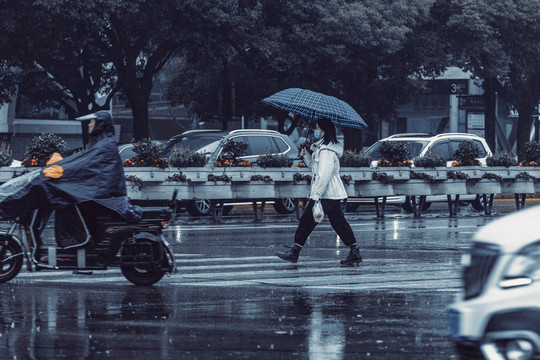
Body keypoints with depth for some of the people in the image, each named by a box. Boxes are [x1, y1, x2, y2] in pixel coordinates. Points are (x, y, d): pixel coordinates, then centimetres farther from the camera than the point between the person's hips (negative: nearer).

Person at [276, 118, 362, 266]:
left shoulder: (326, 150, -17)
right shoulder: (321, 147, 15)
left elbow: (324, 174, -24)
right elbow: (315, 166, 26)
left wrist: (316, 195, -26)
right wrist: (306, 155, 10)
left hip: (325, 193, -10)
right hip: (333, 194, 10)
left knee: (307, 220, -3)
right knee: (339, 223, 9)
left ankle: (295, 252, 2)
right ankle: (355, 253, 6)